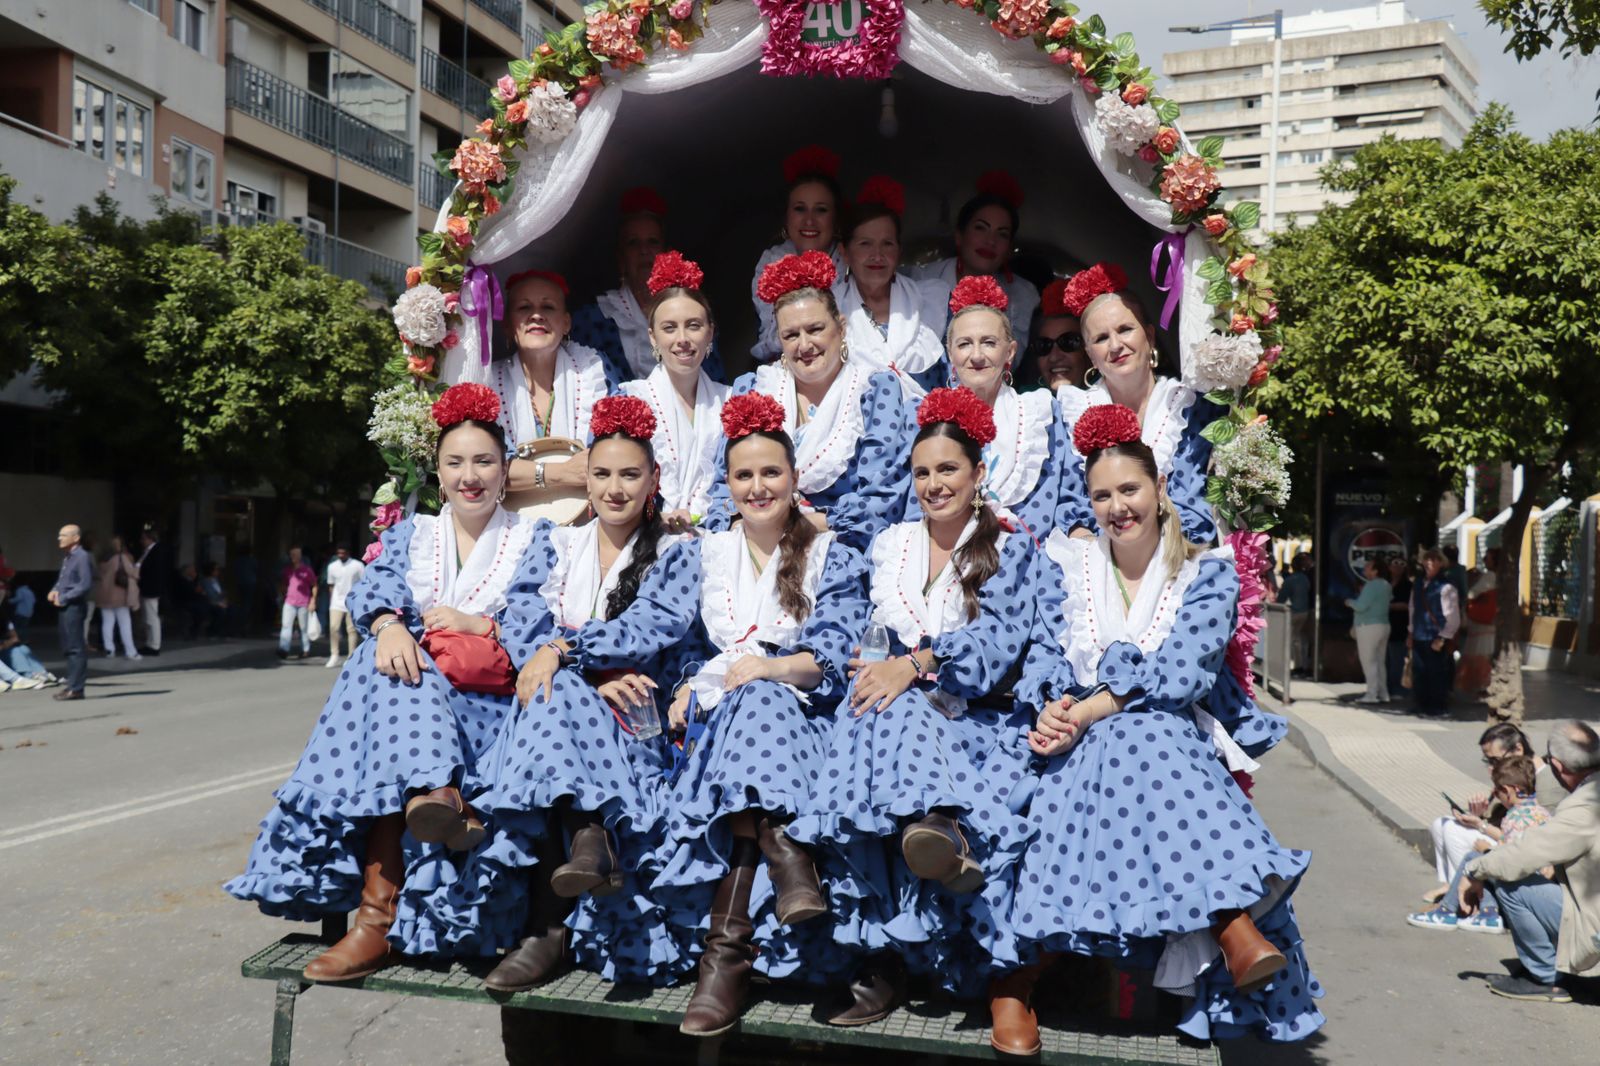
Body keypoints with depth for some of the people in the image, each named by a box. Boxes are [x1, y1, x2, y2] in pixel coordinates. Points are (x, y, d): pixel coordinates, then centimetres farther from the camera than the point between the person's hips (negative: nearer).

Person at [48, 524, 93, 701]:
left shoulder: (82, 556, -12)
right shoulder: (67, 557, 15)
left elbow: (86, 585, -18)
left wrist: (64, 597, -15)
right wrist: (54, 591, 6)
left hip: (73, 606, -10)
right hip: (64, 607, 10)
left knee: (75, 647, -7)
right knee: (68, 648, 12)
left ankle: (76, 688, -6)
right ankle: (73, 685, 18)